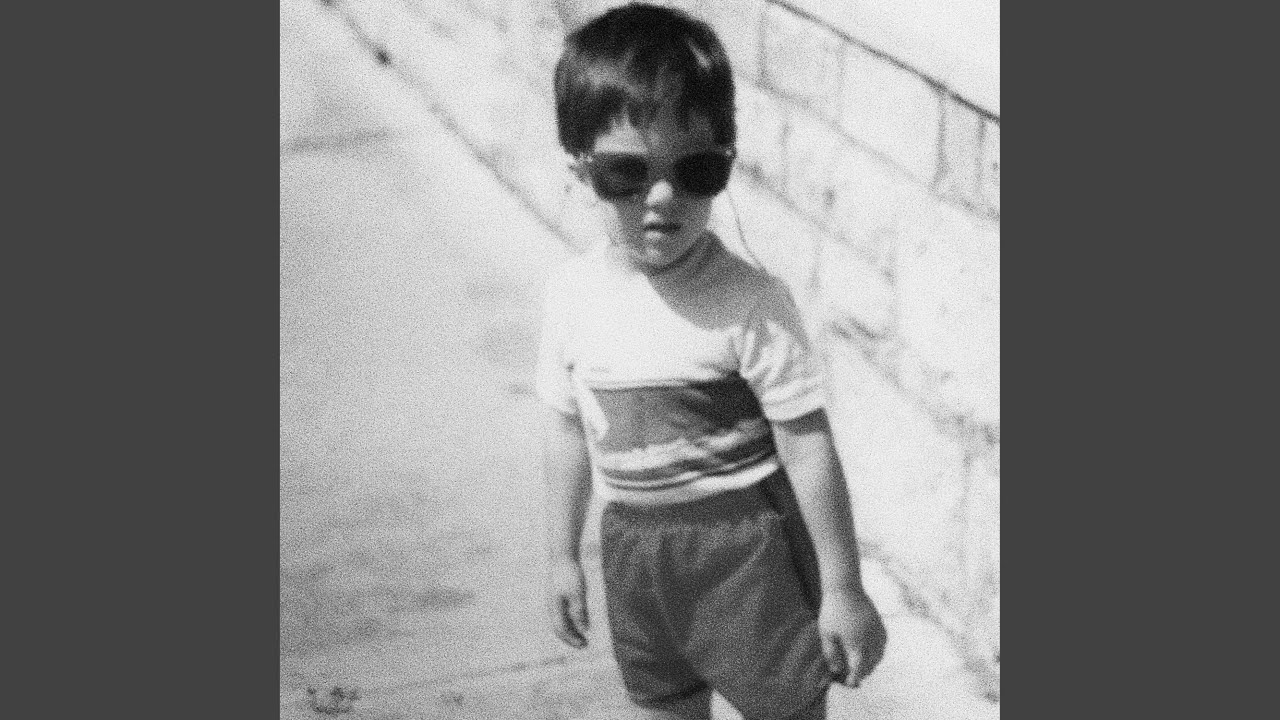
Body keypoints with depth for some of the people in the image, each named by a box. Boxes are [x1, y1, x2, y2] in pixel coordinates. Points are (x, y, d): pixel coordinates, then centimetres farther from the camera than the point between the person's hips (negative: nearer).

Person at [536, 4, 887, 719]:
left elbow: (809, 448, -16)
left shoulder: (750, 303, -21)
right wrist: (563, 555, 14)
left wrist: (842, 589, -11)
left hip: (747, 549, -5)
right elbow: (567, 428, 7)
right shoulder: (573, 293, -5)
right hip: (635, 547, 5)